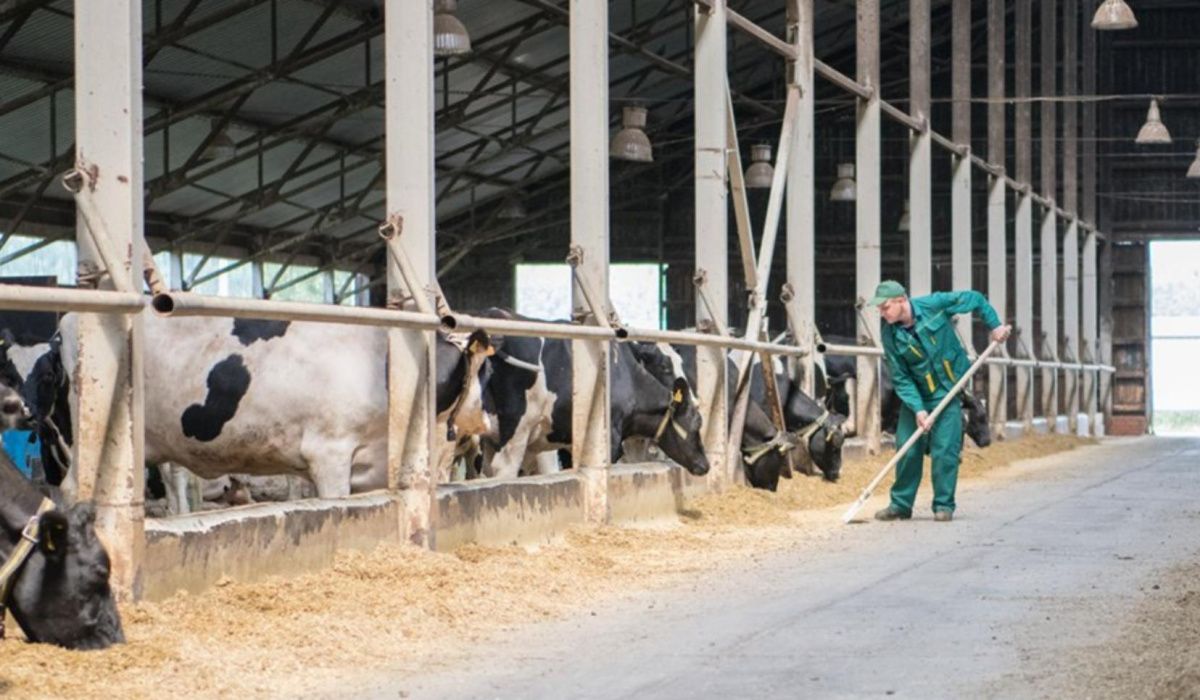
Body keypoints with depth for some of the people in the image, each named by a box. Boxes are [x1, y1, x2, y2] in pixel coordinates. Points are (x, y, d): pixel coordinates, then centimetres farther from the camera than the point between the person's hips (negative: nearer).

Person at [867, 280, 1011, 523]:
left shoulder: (933, 305, -16)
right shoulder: (890, 335, -11)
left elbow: (975, 299, -2)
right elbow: (900, 378, -9)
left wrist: (995, 325, -6)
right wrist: (918, 409, -19)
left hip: (949, 389, -2)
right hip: (916, 395, 2)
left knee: (945, 450, -8)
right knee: (907, 449, 1)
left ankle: (944, 505, 2)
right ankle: (900, 504, 13)